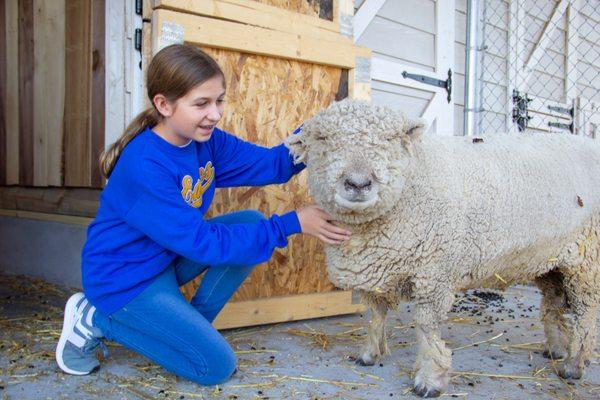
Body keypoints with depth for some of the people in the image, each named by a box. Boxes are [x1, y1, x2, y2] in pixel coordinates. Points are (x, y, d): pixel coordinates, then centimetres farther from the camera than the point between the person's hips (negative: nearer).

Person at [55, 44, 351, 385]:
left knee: (251, 222, -4)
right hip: (124, 280, -8)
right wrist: (291, 225, -29)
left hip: (168, 256, 8)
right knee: (217, 366, -8)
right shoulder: (144, 166, -30)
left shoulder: (206, 141, -5)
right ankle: (98, 320, 2)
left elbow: (272, 164, -9)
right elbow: (201, 242, -30)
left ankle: (190, 325, 3)